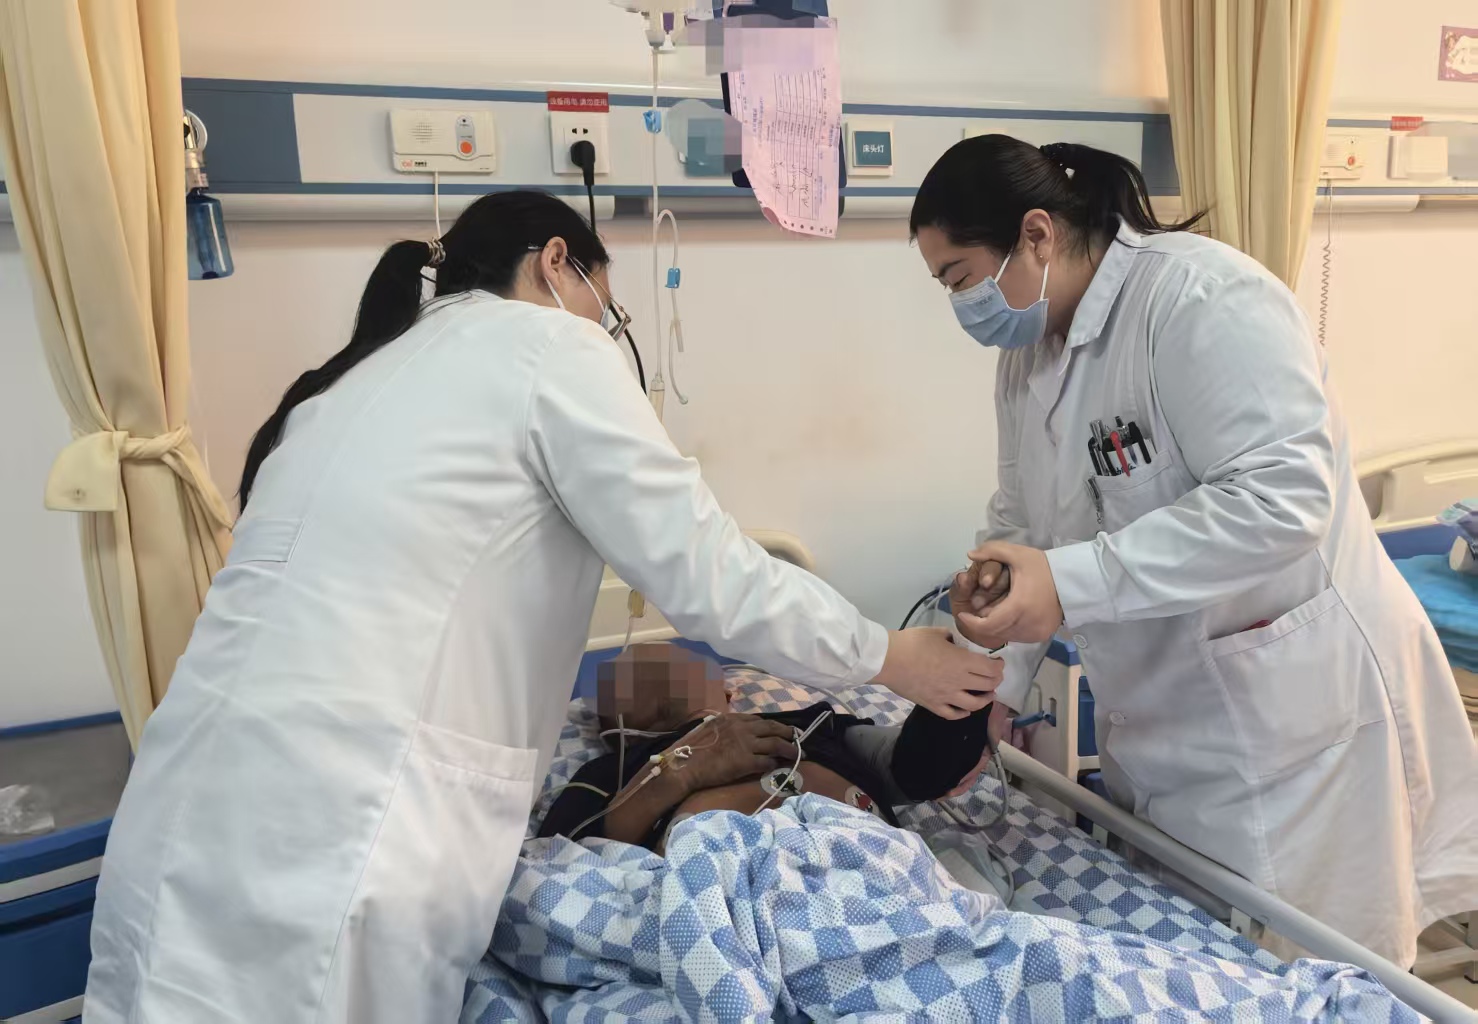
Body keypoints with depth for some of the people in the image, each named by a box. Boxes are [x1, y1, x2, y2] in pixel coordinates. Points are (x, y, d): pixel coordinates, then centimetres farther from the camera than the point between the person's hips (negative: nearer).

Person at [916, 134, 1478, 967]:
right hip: (1156, 723, 7)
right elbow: (1020, 525, 7)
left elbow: (1280, 497, -29)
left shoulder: (1201, 297, -21)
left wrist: (1070, 584, -34)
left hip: (1290, 714, -7)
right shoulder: (1029, 350, 5)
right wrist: (989, 683, -2)